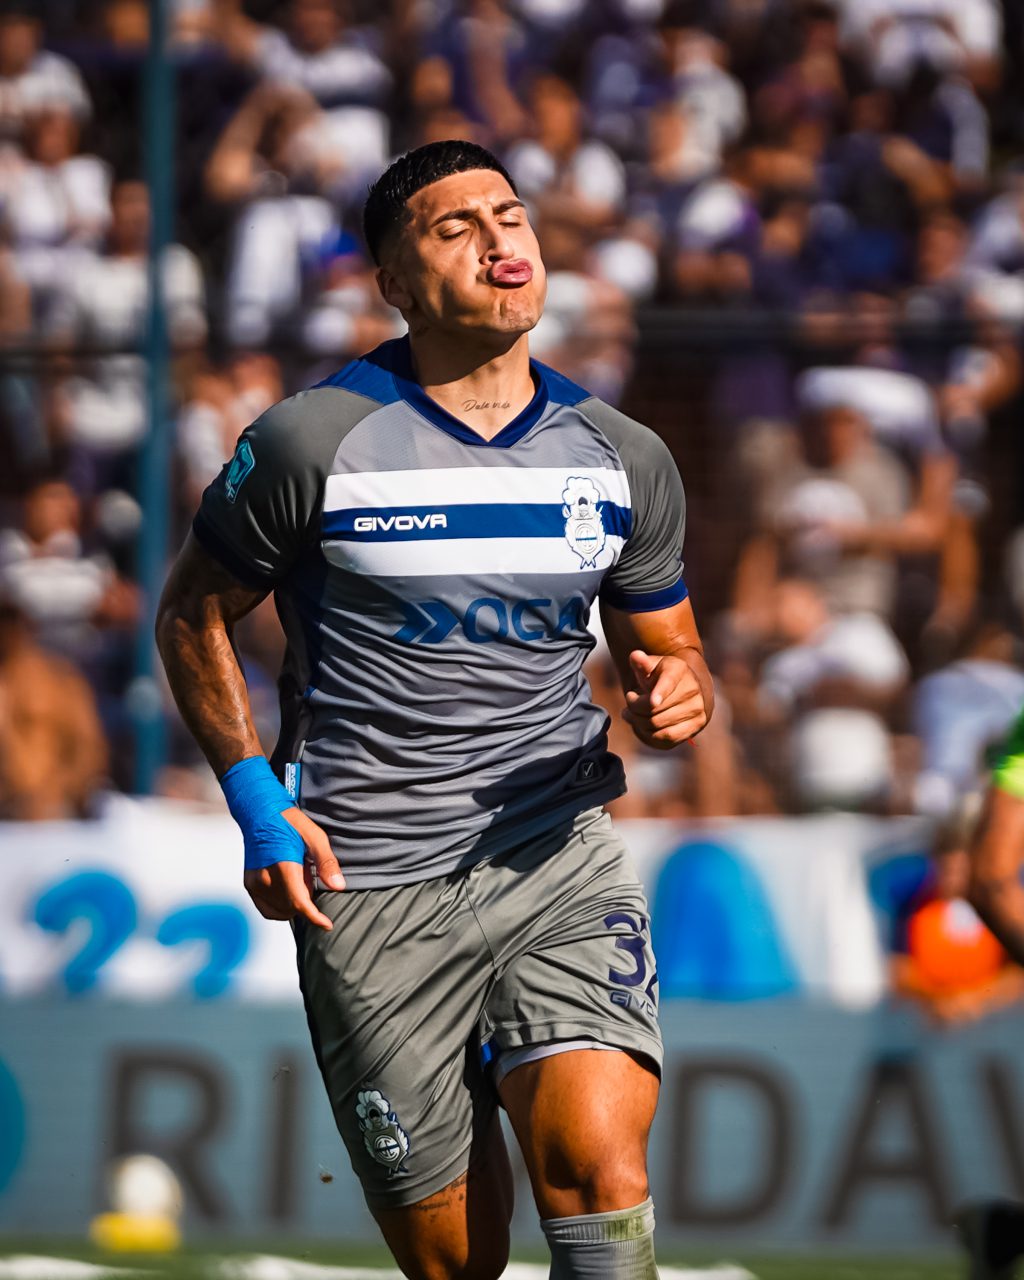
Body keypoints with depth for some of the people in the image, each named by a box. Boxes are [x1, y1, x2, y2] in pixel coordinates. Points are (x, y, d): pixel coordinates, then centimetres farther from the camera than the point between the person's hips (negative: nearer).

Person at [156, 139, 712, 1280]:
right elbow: (192, 614, 10)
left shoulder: (623, 460, 8)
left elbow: (667, 648, 21)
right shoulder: (312, 443, -2)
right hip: (367, 887, -2)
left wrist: (673, 695, -4)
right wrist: (256, 801, -1)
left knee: (599, 1172, -24)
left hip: (559, 859, 2)